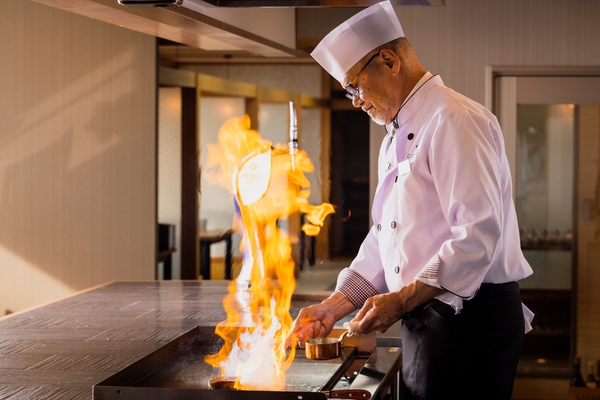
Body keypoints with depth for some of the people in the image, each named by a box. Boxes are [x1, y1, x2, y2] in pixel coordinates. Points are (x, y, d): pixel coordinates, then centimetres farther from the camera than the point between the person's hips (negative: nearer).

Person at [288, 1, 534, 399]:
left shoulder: (454, 120, -15)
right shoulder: (397, 138, 18)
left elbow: (478, 235, -23)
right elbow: (383, 239, 20)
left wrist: (403, 299, -21)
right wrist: (335, 305, 9)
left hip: (471, 320, -9)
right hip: (427, 320, 9)